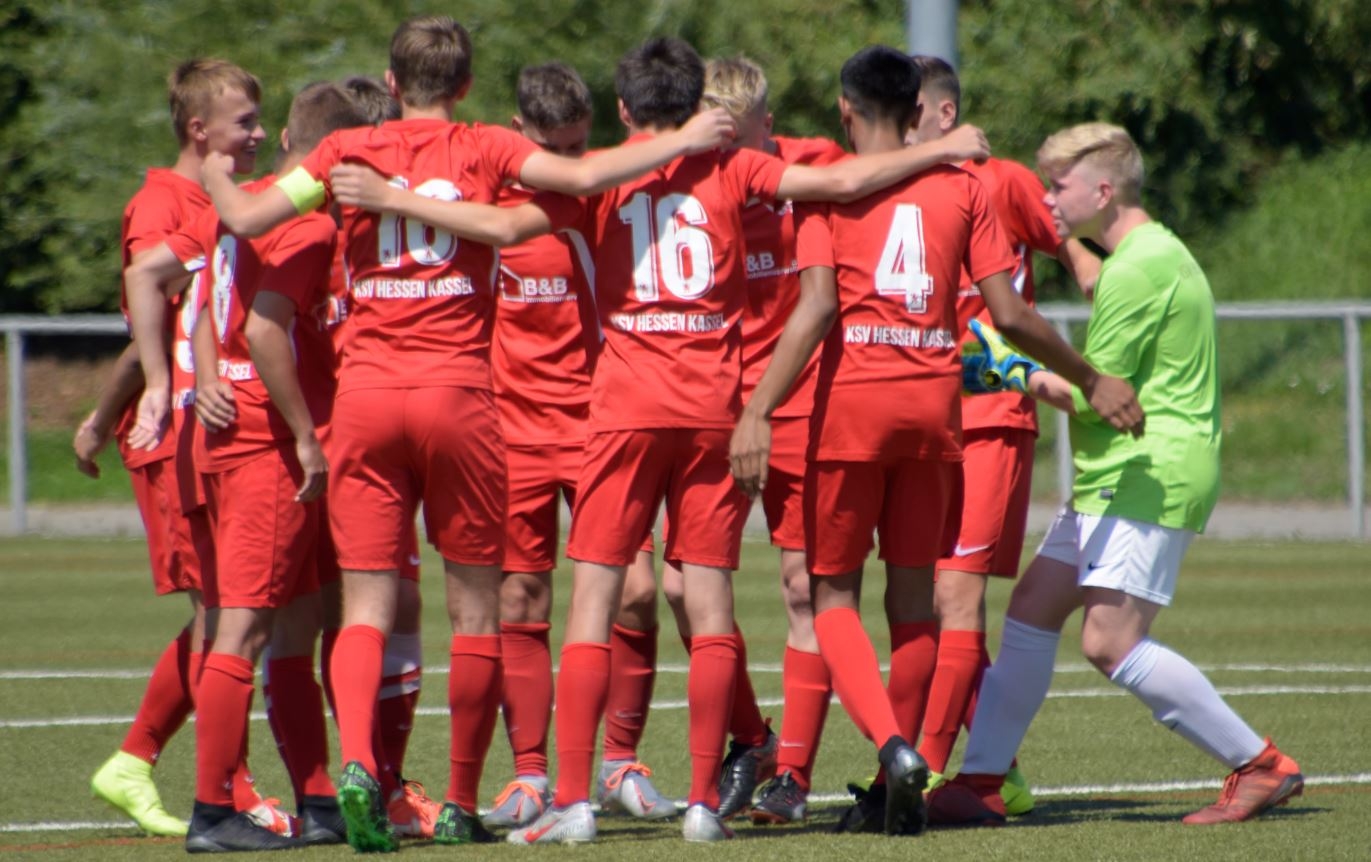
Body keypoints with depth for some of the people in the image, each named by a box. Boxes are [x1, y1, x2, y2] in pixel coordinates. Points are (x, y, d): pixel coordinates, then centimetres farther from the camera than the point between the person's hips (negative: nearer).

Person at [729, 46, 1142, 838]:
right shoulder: (961, 188, 7)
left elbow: (817, 309, -13)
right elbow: (1010, 313, 2)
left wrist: (759, 413, -14)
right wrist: (1092, 381, 14)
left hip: (852, 402, -3)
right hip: (935, 402, 3)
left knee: (834, 594, 5)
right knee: (915, 595, 12)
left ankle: (893, 744, -19)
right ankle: (899, 795, 13)